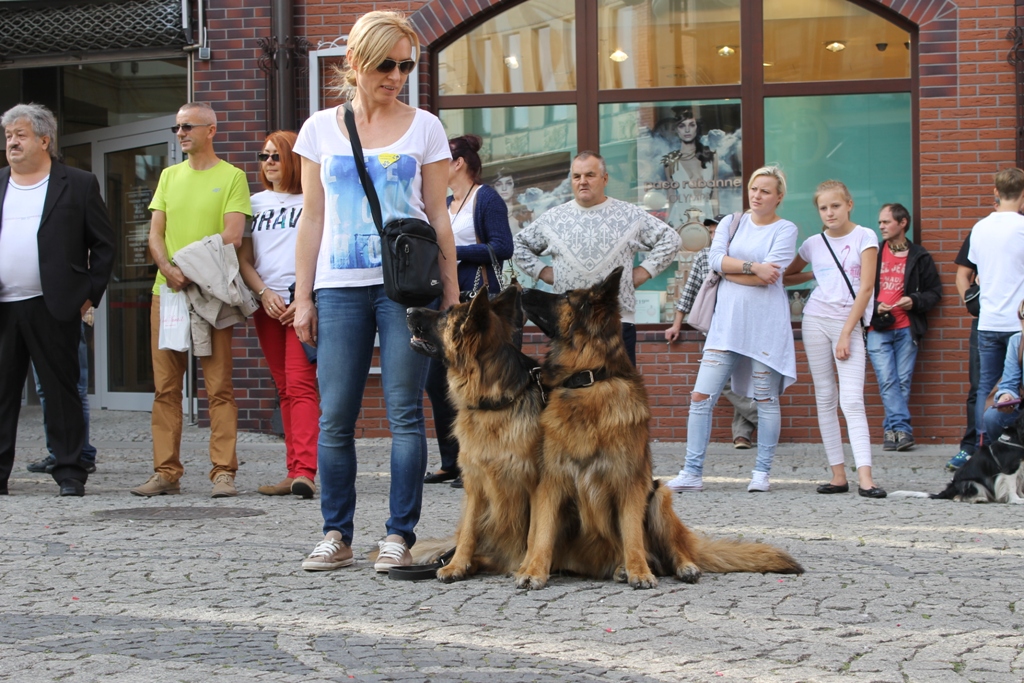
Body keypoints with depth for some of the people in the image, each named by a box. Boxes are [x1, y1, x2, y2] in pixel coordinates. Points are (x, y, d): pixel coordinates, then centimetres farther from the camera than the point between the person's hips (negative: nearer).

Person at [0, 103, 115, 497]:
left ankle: (70, 472, 8)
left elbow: (104, 245, 5)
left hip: (52, 307, -3)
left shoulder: (78, 185, 3)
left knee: (61, 390, 2)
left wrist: (90, 295, -1)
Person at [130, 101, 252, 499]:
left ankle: (223, 473, -3)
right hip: (166, 290, 5)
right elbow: (156, 235, 11)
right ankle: (166, 473, 7)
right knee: (166, 388, 3)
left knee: (219, 387, -5)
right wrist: (169, 269, -9)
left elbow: (232, 236, -7)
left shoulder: (232, 176, 3)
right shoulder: (169, 176, 18)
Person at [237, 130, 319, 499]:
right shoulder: (256, 202, 16)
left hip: (304, 303, -5)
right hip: (267, 305, 5)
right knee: (285, 390, 5)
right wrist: (264, 292, -4)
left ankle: (305, 472, -22)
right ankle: (294, 473, 6)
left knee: (301, 385, -15)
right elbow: (244, 258, 13)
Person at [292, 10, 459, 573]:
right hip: (339, 287, 1)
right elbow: (312, 220, 10)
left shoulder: (424, 127, 7)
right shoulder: (321, 129, 10)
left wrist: (451, 292, 1)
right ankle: (336, 535, 10)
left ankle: (399, 536, 4)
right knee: (334, 417, 0)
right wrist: (303, 298, 5)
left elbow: (438, 216, 7)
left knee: (404, 414, -3)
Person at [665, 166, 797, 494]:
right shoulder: (730, 223, 14)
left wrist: (730, 270, -4)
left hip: (765, 322, -3)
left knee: (766, 399, 2)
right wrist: (753, 266, -12)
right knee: (701, 396, -4)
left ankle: (761, 473, 12)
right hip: (727, 321, 3)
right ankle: (692, 473, 0)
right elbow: (715, 259, -2)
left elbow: (771, 275, -12)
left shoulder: (785, 229, 2)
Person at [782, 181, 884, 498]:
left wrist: (846, 333, -11)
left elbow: (866, 287, -7)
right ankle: (838, 475, 6)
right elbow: (784, 276, 24)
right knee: (825, 397, 3)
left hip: (849, 323, -4)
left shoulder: (864, 237, -1)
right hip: (815, 320, 4)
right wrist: (810, 275, 4)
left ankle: (865, 477, -19)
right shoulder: (813, 244, 9)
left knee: (852, 400, -13)